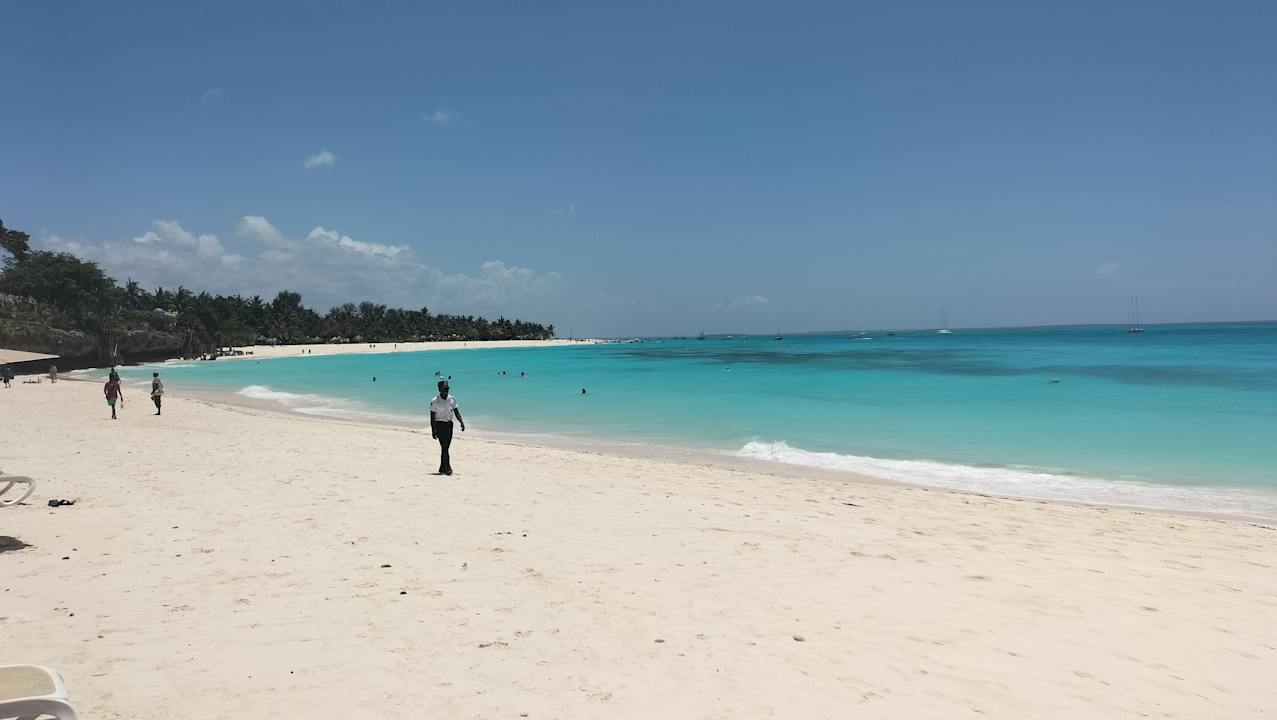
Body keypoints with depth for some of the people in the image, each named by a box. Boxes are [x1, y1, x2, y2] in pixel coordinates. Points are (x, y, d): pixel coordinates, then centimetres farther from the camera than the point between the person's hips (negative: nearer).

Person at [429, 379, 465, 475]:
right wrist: (433, 430, -13)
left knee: (446, 447, 9)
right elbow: (432, 416, -9)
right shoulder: (434, 401, -9)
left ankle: (442, 469, 18)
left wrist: (461, 422, -7)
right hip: (439, 425, -5)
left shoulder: (452, 399, 5)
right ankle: (447, 468, -15)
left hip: (449, 425, 5)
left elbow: (456, 412, 7)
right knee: (444, 446, -13)